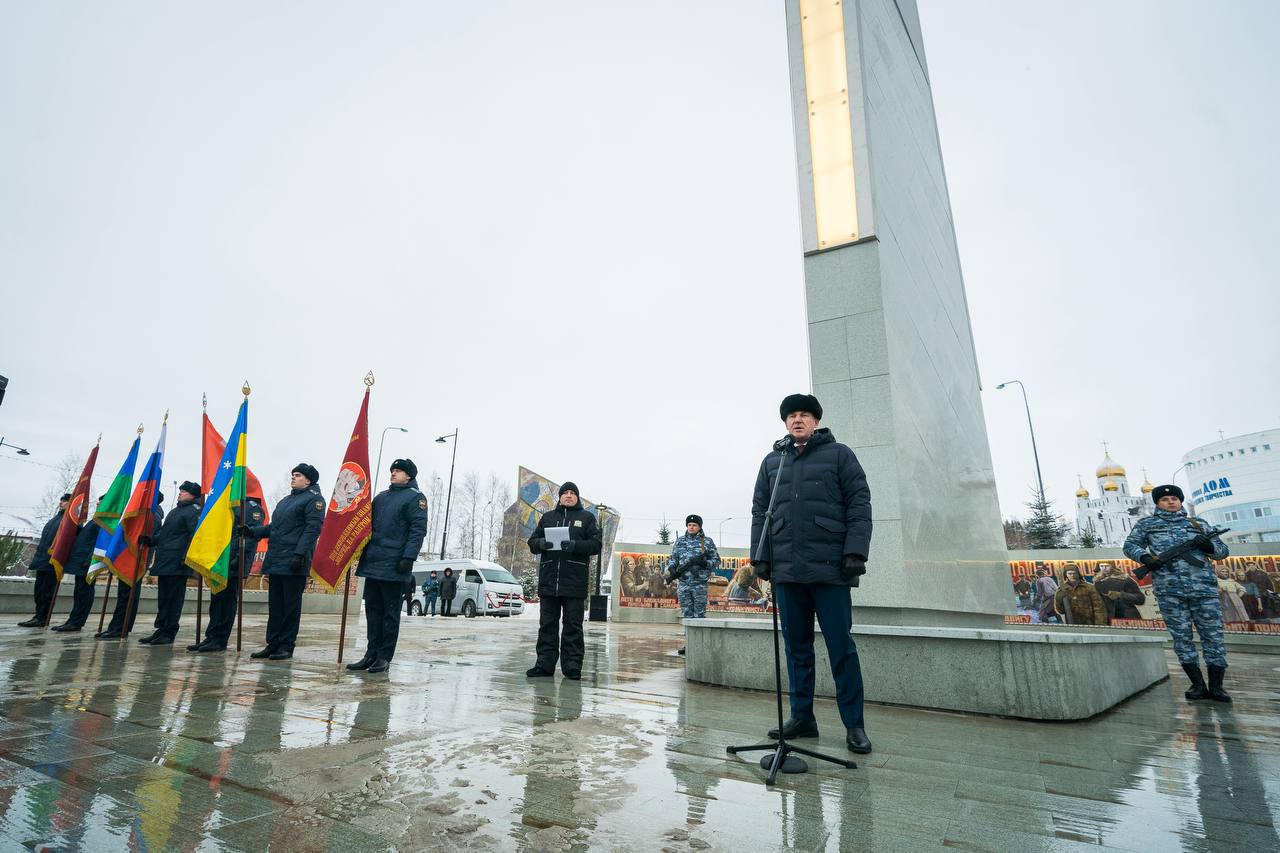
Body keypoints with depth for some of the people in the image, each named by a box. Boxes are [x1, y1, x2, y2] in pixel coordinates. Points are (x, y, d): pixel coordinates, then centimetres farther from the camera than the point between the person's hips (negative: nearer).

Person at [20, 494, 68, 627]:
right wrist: (38, 554, 18)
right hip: (42, 560, 9)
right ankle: (39, 616, 16)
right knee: (39, 589, 10)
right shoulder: (55, 518, 20)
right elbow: (44, 537, 25)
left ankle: (41, 618, 0)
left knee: (47, 590, -4)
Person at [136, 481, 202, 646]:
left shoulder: (193, 511, -8)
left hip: (177, 564, -9)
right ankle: (161, 630, 21)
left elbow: (195, 535, -17)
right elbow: (163, 534, 28)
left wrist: (186, 557, -23)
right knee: (163, 598, 13)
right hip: (164, 562, 9)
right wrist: (148, 540, 12)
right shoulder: (175, 511, 22)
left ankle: (169, 633, 2)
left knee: (173, 599, -3)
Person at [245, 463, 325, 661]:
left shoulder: (313, 499, -5)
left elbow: (313, 528, -15)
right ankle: (273, 644, 18)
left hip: (294, 563, -8)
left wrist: (300, 554, -23)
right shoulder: (285, 500, 23)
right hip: (275, 561, 8)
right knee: (275, 605, 11)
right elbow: (273, 527, 26)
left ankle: (286, 646, 5)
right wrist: (251, 531, 10)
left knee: (290, 605, -1)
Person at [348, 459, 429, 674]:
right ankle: (371, 654, 19)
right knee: (373, 610, 11)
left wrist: (408, 557, -20)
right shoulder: (381, 497, 19)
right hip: (373, 564, 7)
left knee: (390, 613, 1)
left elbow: (418, 530, -11)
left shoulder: (415, 497, -3)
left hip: (394, 567, -7)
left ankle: (384, 657, 8)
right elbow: (369, 526, 24)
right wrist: (362, 553, 16)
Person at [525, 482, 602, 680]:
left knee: (573, 626, 2)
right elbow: (532, 542, 14)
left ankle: (572, 666, 8)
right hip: (548, 581, 3)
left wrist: (575, 545, -17)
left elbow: (596, 544, 0)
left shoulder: (587, 517, 9)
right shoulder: (547, 517, 18)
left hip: (574, 583, -3)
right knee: (547, 625, 7)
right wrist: (540, 543, -10)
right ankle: (544, 664, 13)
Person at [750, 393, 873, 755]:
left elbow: (859, 504, 0)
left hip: (830, 568, -3)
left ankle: (854, 724, 13)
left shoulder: (838, 454, 7)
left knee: (841, 646, 2)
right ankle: (802, 717, 21)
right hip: (786, 569, 4)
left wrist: (856, 551, -10)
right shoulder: (772, 461, 15)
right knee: (796, 646, 10)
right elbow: (759, 511, 14)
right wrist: (760, 556, 5)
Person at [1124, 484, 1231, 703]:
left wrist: (1209, 546, -4)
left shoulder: (1197, 524, 19)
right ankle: (1198, 684, 9)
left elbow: (1222, 551, 19)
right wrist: (1144, 556, -10)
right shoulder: (1146, 524, 14)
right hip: (1169, 589, -1)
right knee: (1181, 636, 1)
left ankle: (1216, 686, 9)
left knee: (1213, 635, 0)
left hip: (1204, 586, 2)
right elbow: (1130, 545, 10)